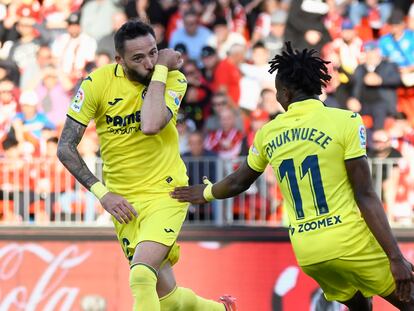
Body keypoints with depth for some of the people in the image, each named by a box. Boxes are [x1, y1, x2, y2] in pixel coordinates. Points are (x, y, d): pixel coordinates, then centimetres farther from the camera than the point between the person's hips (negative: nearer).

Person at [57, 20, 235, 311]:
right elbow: (66, 148, -5)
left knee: (141, 275, -26)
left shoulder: (173, 78, -9)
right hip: (123, 201, 3)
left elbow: (151, 125, -29)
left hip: (166, 192, -3)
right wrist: (102, 192, -11)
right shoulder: (97, 83, -8)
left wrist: (160, 69, -22)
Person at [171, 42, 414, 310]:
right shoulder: (346, 122, -6)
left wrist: (206, 193, 48)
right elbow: (365, 197, -10)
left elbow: (238, 183, 26)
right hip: (353, 244, -5)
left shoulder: (268, 133, 8)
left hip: (308, 255, 5)